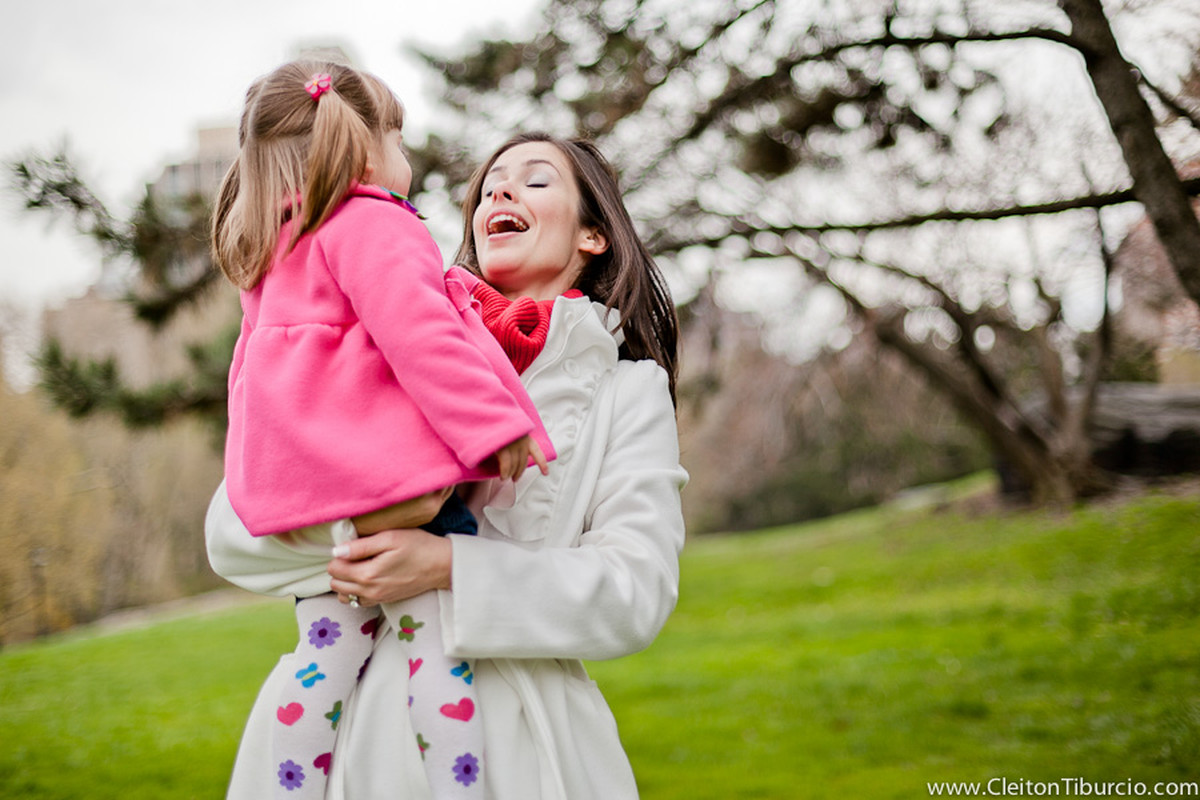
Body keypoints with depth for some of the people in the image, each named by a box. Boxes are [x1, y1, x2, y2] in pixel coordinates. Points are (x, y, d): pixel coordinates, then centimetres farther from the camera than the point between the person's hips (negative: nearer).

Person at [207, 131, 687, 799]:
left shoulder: (628, 390, 4)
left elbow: (637, 592, -9)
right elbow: (233, 530, 4)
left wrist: (451, 567, -19)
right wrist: (365, 534, -15)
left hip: (517, 735, -1)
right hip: (362, 716, 2)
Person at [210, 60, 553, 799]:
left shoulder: (270, 254, 25)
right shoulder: (375, 226, -4)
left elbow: (252, 367, 30)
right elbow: (416, 333, -18)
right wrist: (490, 424, -19)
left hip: (298, 488, 9)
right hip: (391, 476, -9)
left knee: (330, 652, 13)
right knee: (441, 634, -7)